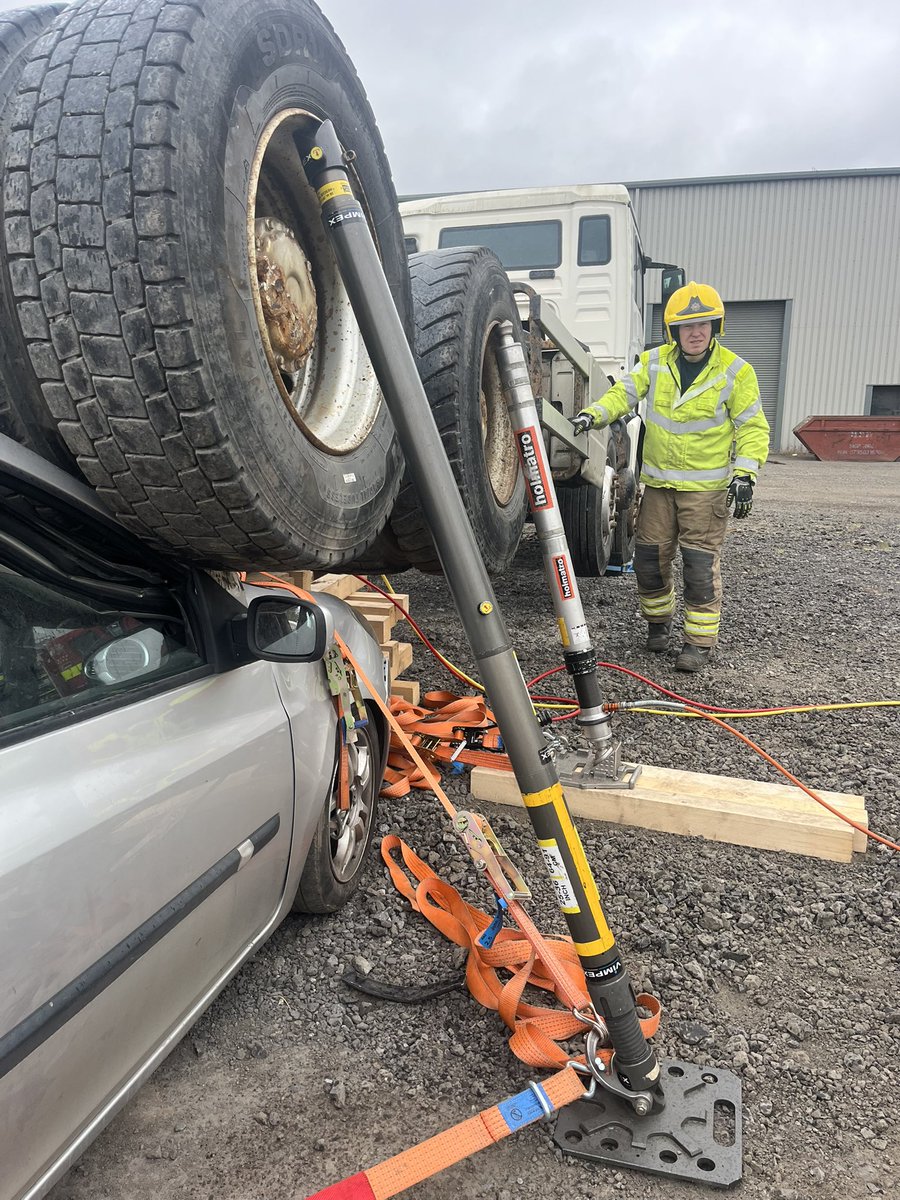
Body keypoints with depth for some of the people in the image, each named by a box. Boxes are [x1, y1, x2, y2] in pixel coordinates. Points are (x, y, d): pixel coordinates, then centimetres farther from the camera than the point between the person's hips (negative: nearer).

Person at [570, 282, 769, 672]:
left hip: (706, 487, -3)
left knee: (700, 565, -5)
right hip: (658, 482, 3)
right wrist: (593, 414, -18)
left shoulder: (735, 371, -5)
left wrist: (745, 473, -14)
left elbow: (753, 427, -3)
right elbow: (623, 393, 2)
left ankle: (700, 641, 6)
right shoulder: (654, 362, 3)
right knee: (649, 558, 7)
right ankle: (658, 621, 30)